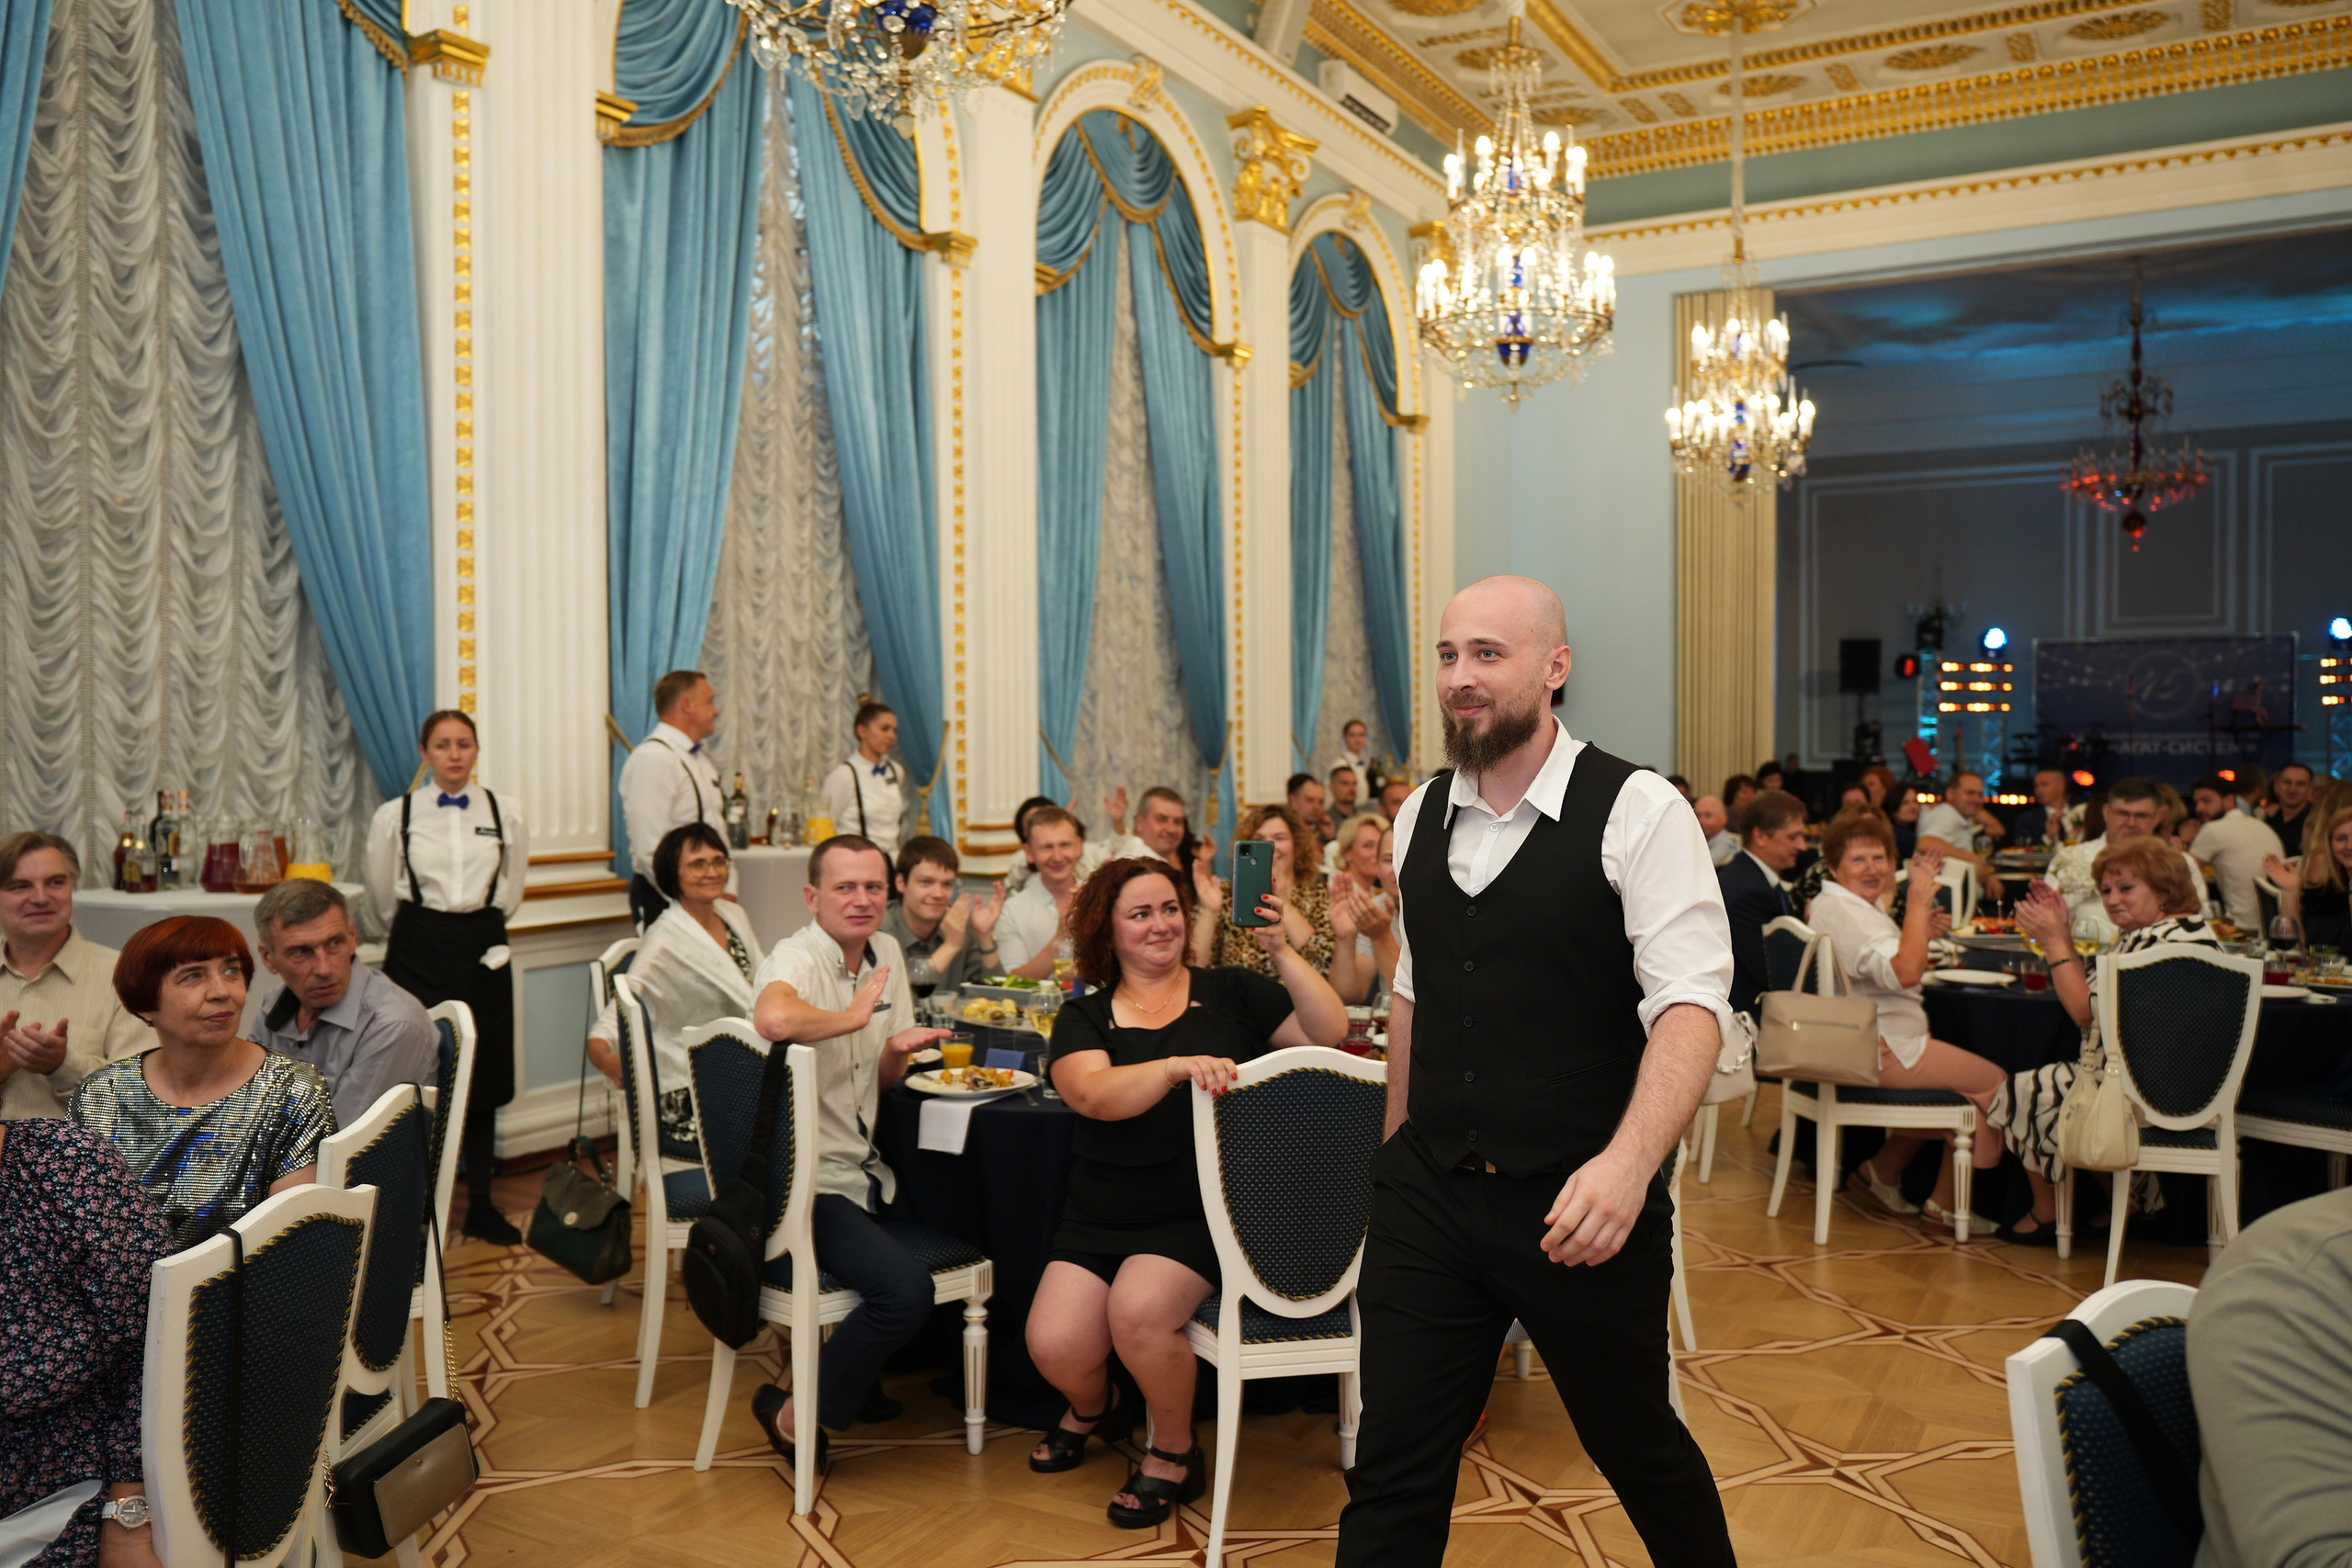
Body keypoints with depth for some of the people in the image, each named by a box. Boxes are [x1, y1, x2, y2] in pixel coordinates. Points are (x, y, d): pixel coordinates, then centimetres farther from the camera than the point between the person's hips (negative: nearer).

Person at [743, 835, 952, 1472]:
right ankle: (796, 1414, -2)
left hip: (863, 1171, 9)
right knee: (904, 1288, -26)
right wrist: (854, 1017, -24)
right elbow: (773, 1018, -42)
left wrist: (897, 1048, -6)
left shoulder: (887, 953, 10)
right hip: (805, 1182, -9)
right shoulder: (796, 958, -15)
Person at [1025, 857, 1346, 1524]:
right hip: (1101, 1218, 2)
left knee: (1138, 1311, -27)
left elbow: (1329, 1032, -3)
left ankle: (1174, 1454, 2)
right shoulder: (1084, 1018, 7)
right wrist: (1178, 1066, -31)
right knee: (1054, 1343, -14)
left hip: (1202, 1214, -2)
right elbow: (1094, 1095, -15)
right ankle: (1093, 1410, 25)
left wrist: (1282, 952, -14)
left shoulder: (1229, 993, 6)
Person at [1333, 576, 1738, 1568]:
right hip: (1427, 1195, 4)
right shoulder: (1420, 817, 7)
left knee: (1636, 1444, 18)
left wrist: (1627, 1162, -33)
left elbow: (1691, 1002, -18)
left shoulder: (1638, 812, -11)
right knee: (1392, 1477, 6)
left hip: (1578, 1206, -4)